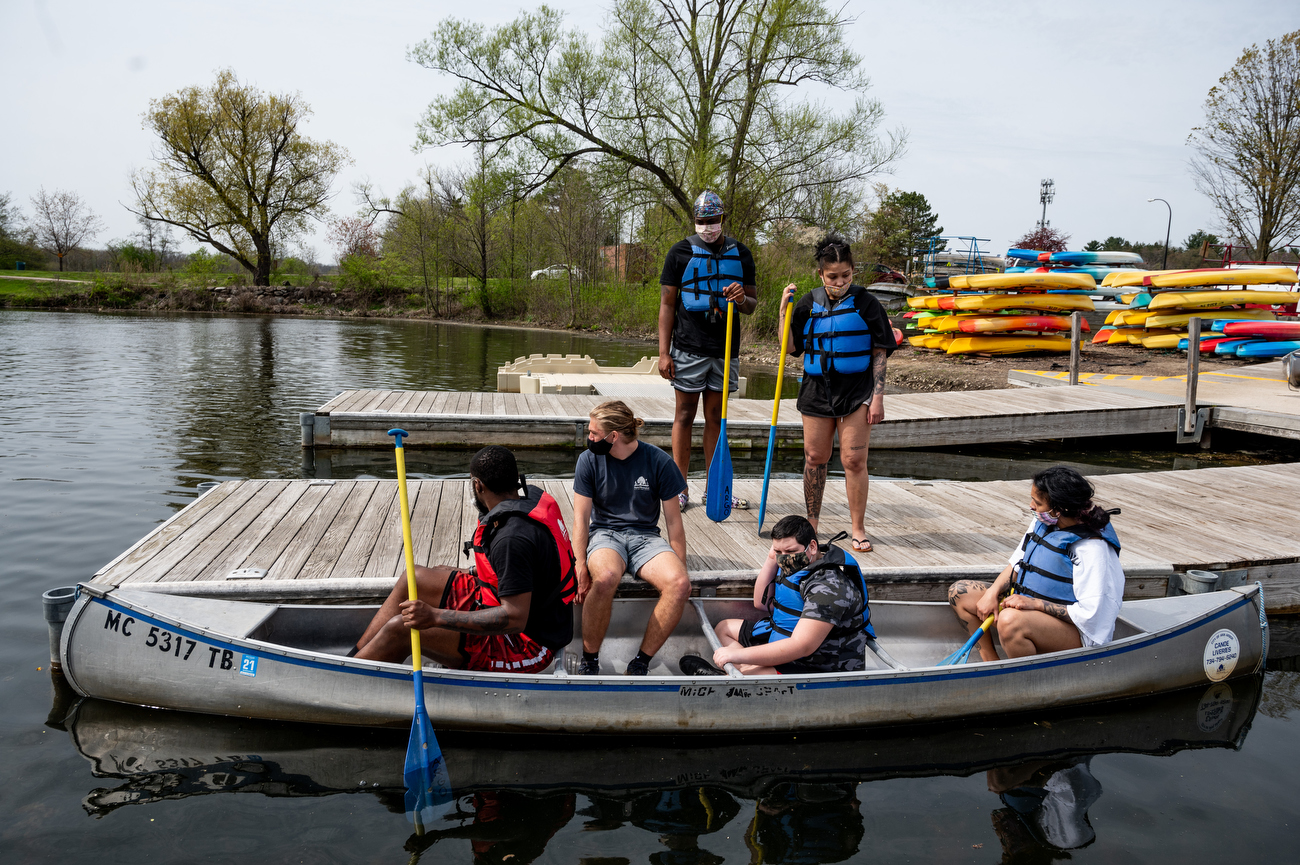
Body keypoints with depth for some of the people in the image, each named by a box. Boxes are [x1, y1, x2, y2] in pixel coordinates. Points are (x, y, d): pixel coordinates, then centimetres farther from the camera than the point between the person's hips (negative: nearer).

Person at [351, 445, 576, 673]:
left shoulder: (512, 537, -30)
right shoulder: (533, 496, -1)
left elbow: (515, 618, -31)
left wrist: (435, 617, -30)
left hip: (524, 645, -10)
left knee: (401, 629, -14)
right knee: (414, 578, 13)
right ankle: (354, 657, 18)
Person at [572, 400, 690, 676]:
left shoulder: (659, 462, -6)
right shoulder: (589, 459, -4)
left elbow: (674, 521, 1)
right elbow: (581, 518, -3)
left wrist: (682, 571, 0)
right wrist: (581, 567, -15)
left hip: (645, 536, 1)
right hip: (604, 532, -1)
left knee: (679, 584, -30)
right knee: (605, 578, -37)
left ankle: (641, 662, -16)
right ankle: (589, 659, -16)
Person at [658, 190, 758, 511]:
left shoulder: (741, 253, 9)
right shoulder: (680, 252, 1)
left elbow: (752, 305, 13)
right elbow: (667, 304, 0)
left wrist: (742, 299, -12)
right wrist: (664, 352, -7)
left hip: (726, 349, 3)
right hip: (689, 348, -3)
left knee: (716, 417, 9)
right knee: (685, 415, 2)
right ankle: (680, 488, 9)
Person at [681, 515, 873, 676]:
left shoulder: (829, 585, -28)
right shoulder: (796, 565, 3)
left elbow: (802, 646, -33)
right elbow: (762, 603, 14)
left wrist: (738, 654, -32)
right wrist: (771, 560, -1)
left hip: (821, 667, -11)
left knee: (748, 673, -33)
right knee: (724, 629, 13)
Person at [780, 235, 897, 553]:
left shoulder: (865, 303, -3)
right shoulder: (808, 304, 5)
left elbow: (879, 353, -1)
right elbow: (791, 348, 6)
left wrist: (878, 396, -7)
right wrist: (784, 309, -3)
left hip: (856, 391, -3)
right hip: (817, 391, 3)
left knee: (854, 460, -4)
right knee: (814, 458, 8)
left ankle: (858, 528, 10)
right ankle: (811, 524, 23)